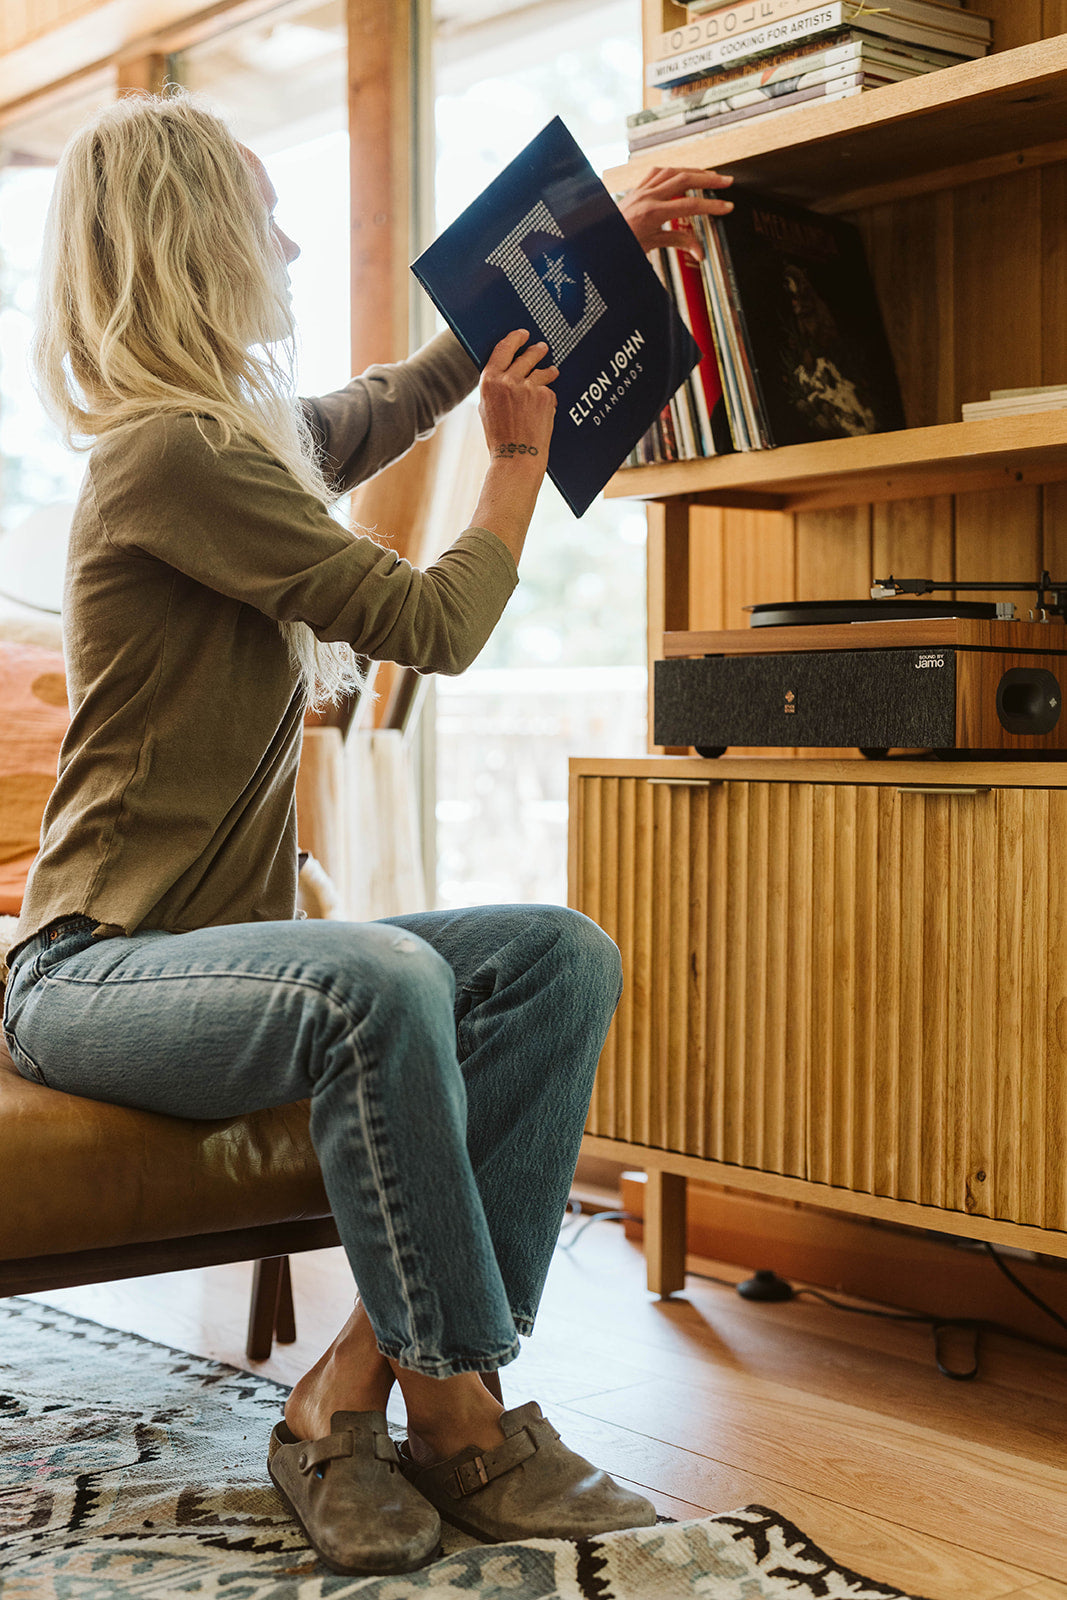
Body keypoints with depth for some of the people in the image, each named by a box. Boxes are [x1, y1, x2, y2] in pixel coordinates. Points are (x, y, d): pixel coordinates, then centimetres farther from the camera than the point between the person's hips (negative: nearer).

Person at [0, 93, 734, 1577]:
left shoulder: (256, 435, 13)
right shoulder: (169, 454, -15)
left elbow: (402, 394, 32)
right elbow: (432, 623, -15)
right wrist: (519, 462, 3)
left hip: (225, 946, 9)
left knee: (565, 957, -12)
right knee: (383, 985, -38)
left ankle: (352, 1393, -16)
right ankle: (463, 1421, -21)